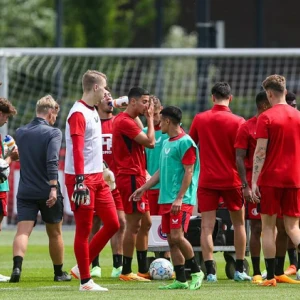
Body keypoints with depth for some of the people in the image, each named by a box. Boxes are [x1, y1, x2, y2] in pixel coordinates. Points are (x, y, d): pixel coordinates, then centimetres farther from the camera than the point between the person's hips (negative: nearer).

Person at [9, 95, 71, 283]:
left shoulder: (20, 133, 8)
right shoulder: (53, 133, -9)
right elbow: (52, 162, -22)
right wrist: (53, 187, -27)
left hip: (25, 192, 3)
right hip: (47, 192, -3)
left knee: (23, 231, -8)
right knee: (55, 233, 14)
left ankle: (17, 266, -33)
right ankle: (59, 272, 26)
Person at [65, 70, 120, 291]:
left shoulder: (93, 112, 16)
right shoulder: (78, 114, -14)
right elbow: (77, 150, -20)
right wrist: (80, 181, -26)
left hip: (97, 178, 9)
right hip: (83, 179, -9)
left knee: (112, 223, 7)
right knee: (84, 230, -2)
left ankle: (82, 267, 16)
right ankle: (85, 280, 5)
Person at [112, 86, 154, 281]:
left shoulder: (128, 120, 18)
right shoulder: (125, 122, -16)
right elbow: (150, 142, -19)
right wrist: (150, 118, -8)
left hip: (136, 177, 11)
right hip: (130, 177, -11)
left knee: (145, 223, 12)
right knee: (134, 224, -7)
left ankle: (143, 269, 16)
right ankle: (126, 272, -4)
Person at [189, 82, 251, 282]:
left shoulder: (199, 119, 0)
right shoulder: (237, 122, -7)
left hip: (207, 181, 1)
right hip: (232, 180, -1)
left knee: (207, 226, -1)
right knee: (239, 223, 15)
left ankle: (210, 271, -12)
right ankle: (240, 270, 16)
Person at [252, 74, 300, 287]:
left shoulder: (266, 118, -7)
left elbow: (260, 152, -11)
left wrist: (254, 182, -10)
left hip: (271, 179, -4)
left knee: (268, 226, 5)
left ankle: (271, 276, 1)